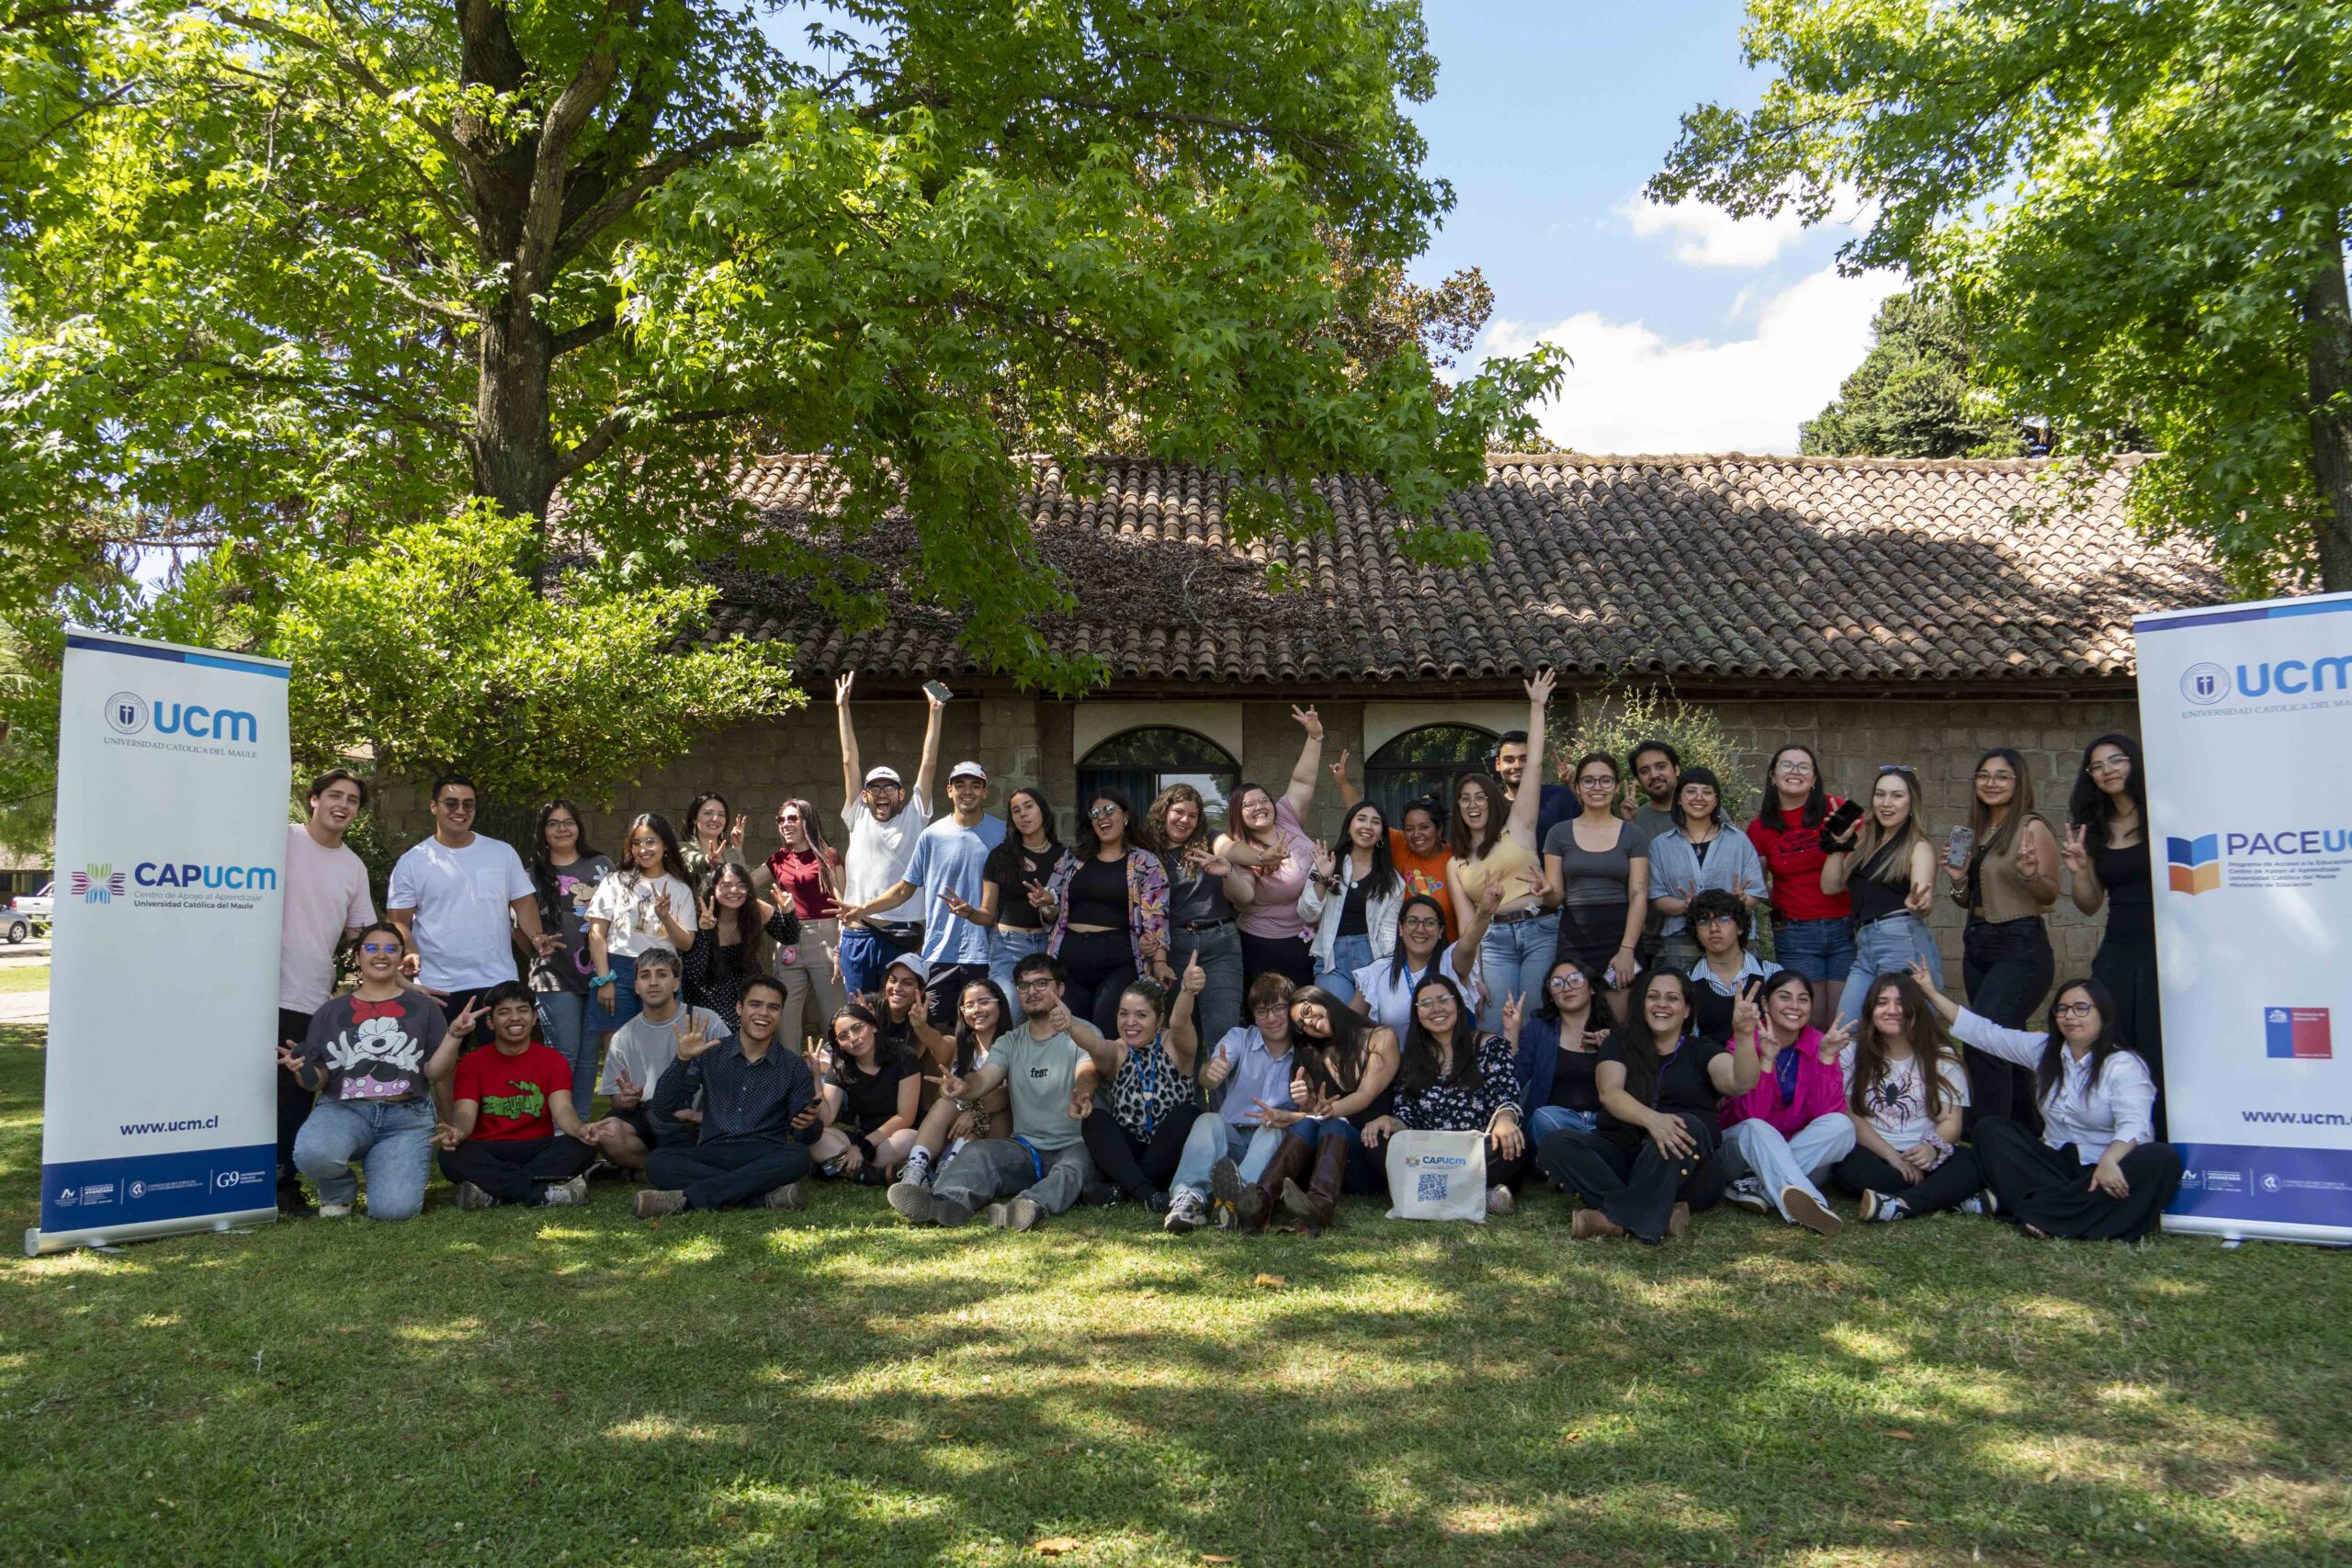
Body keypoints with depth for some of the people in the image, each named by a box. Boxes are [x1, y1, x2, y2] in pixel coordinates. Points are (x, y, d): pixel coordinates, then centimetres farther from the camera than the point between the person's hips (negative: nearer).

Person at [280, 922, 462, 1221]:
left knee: (393, 1209, -22)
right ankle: (339, 1190, 3)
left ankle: (379, 1165, 16)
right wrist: (301, 1070, -12)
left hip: (406, 1117, -1)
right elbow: (317, 1081, 10)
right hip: (344, 1109, 1)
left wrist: (453, 1035, -13)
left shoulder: (423, 1007, 9)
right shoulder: (331, 1011, 13)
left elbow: (434, 1072, 3)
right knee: (312, 1153, -36)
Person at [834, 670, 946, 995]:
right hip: (857, 935, 2)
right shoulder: (858, 818, 13)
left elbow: (929, 764, 5)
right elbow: (850, 761, 13)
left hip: (900, 935, -2)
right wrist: (843, 707, 13)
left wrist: (936, 710, 3)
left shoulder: (914, 818, 8)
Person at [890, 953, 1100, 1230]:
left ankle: (1034, 1205, -63)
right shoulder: (1009, 1043, 16)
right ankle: (946, 1202, -51)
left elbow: (1087, 1074, -19)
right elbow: (983, 1080, -2)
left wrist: (1080, 1096, -45)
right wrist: (963, 1087, -28)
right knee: (976, 1151, -23)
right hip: (1025, 1147, 4)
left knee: (1073, 1167, -35)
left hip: (1075, 1146, -3)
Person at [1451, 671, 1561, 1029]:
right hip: (1494, 942, 2)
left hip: (1540, 931, -2)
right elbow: (1466, 923, 12)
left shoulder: (1516, 827, 9)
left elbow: (1533, 765, 5)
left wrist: (1537, 706, 5)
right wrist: (1473, 976, 1)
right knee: (1495, 1030, -7)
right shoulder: (1455, 866, 17)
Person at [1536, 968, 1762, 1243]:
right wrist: (1650, 1118, -28)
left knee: (1688, 1126, -33)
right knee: (1554, 1147, -24)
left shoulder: (1702, 1052, 12)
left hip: (1686, 1175, -1)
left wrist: (1744, 1035, -30)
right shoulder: (1621, 1044, 14)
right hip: (1622, 1153, 2)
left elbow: (1741, 1083, -9)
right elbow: (1609, 1092, -6)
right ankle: (1661, 1216, -36)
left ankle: (1615, 1217, -30)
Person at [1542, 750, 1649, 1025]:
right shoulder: (1560, 833, 8)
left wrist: (1627, 950, -11)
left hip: (1620, 937, -1)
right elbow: (1555, 895, 9)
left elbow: (1639, 895, 0)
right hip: (1574, 938, 1)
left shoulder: (1633, 834, 6)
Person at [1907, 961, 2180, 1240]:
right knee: (1989, 1128, -12)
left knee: (2163, 1159, -35)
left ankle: (2042, 1208, -36)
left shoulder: (2124, 1064, -9)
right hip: (2056, 1166, 5)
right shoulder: (2044, 1049, 8)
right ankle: (2075, 1209, -27)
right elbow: (1983, 1032, 10)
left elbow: (2134, 1125, -24)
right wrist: (1932, 993, 8)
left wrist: (2109, 1161, -44)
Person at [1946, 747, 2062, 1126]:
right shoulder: (1976, 832, 13)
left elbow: (2051, 895, -8)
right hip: (1978, 945, 8)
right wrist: (1958, 879, -1)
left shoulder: (2033, 828, -7)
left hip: (2021, 948, -8)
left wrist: (2031, 874, -28)